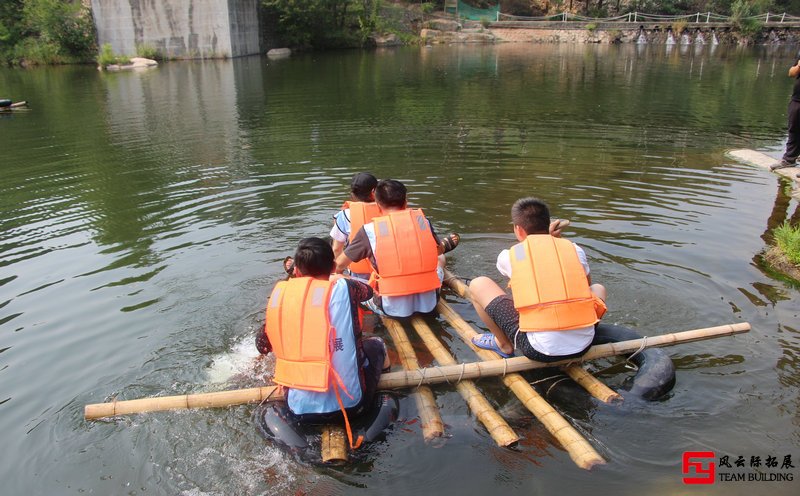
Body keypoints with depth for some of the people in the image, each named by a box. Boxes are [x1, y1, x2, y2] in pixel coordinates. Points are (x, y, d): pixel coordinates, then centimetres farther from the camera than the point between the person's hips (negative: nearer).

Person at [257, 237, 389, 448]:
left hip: (299, 409, 3)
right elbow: (367, 290, 14)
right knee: (375, 343, 24)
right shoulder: (341, 288, -10)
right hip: (348, 404, -3)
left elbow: (263, 346, 9)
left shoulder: (279, 293, -2)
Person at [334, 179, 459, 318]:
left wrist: (338, 272, 29)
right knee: (440, 258, 29)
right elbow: (439, 250, 21)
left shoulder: (369, 230, -6)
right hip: (428, 302, 3)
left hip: (392, 308, -2)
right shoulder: (422, 220, 0)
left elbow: (339, 266, 4)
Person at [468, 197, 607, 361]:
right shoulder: (575, 249, 8)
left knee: (478, 284, 11)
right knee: (598, 289, 33)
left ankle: (504, 345, 21)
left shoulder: (509, 255, 4)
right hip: (583, 345, 4)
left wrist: (547, 239, 33)